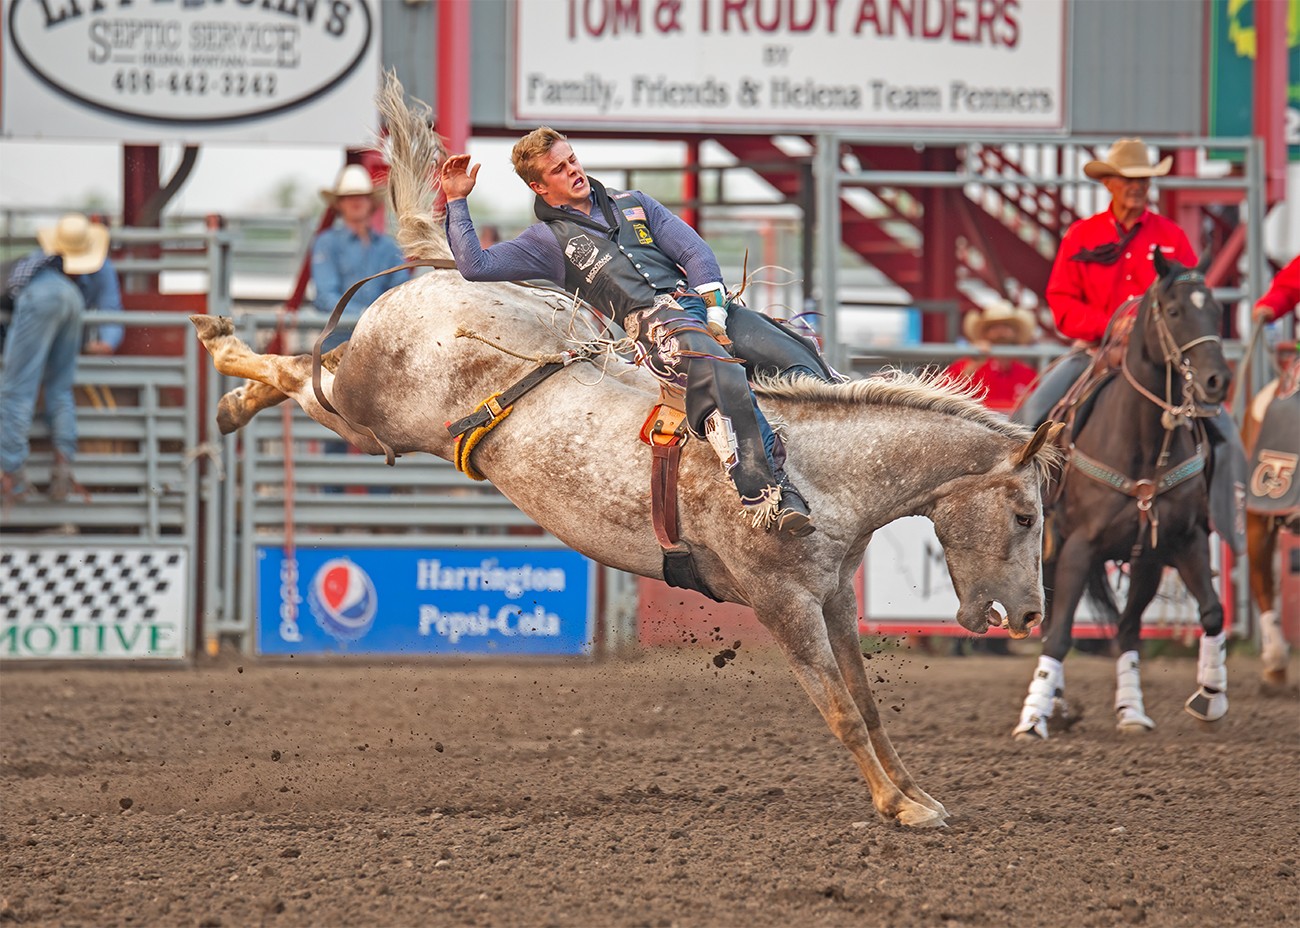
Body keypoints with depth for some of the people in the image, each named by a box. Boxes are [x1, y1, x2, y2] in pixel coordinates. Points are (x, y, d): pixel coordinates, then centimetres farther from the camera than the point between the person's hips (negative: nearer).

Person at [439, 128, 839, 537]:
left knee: (797, 359, -16)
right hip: (651, 320, -6)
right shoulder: (546, 239, 15)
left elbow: (694, 252, 18)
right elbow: (475, 265, 5)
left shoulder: (632, 204, 26)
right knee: (725, 380, -35)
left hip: (703, 300, 6)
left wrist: (716, 314, 3)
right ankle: (763, 496, -43)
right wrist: (456, 202, 6)